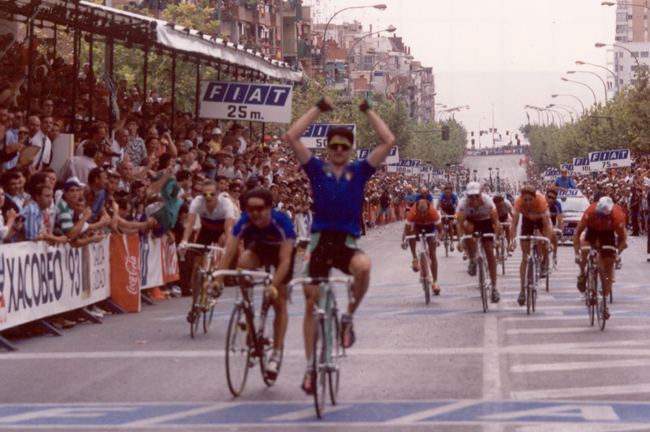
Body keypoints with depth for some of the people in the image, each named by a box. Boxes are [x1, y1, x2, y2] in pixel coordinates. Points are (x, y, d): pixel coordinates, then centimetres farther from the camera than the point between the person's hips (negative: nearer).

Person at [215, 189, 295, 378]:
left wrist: (274, 285, -53)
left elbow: (285, 260, -41)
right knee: (244, 262, -33)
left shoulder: (282, 223, -38)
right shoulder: (244, 222, -32)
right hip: (258, 248, 2)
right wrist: (217, 281, -46)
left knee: (279, 302, -5)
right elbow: (229, 252, -35)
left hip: (280, 251, -2)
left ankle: (277, 353, 4)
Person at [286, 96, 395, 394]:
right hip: (320, 239, 1)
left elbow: (389, 142, 0)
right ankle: (311, 366, 11)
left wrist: (367, 111, 3)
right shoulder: (316, 169, 6)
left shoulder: (359, 171, 7)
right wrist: (319, 108, 0)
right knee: (311, 302, 0)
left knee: (363, 266, -35)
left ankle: (349, 316, -10)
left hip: (347, 243, -1)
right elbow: (292, 137, -4)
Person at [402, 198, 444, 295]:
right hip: (417, 226, 1)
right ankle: (414, 258, -11)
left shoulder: (433, 212, -40)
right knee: (411, 232, -33)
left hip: (430, 226, -1)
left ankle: (435, 282, 1)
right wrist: (403, 241, -53)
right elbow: (406, 231, -34)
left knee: (432, 254, -6)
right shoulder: (412, 213, -40)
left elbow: (441, 230, -31)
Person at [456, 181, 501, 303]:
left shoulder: (487, 200, -30)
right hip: (471, 221, 0)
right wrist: (460, 239, -46)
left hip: (485, 221, 0)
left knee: (490, 252, -9)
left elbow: (496, 221, -29)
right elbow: (459, 222, -32)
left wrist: (496, 238, -42)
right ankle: (472, 261, -19)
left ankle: (494, 288, 0)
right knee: (468, 227, -37)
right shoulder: (463, 202, -29)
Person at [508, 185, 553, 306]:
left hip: (540, 218, -1)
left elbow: (547, 224, -40)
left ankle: (544, 264, 3)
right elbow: (514, 224, -35)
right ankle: (522, 291, -3)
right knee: (525, 256, -5)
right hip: (527, 220, 1)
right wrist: (513, 240, -49)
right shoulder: (519, 202, -35)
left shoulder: (541, 201, -39)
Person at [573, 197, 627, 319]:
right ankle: (582, 275, 3)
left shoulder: (617, 217, -37)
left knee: (608, 264, -7)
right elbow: (577, 232, -26)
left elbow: (623, 237, -19)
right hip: (593, 228, 0)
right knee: (584, 249, -29)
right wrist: (577, 253, -32)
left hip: (608, 232, 0)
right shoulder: (590, 212, -38)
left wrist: (617, 253, -30)